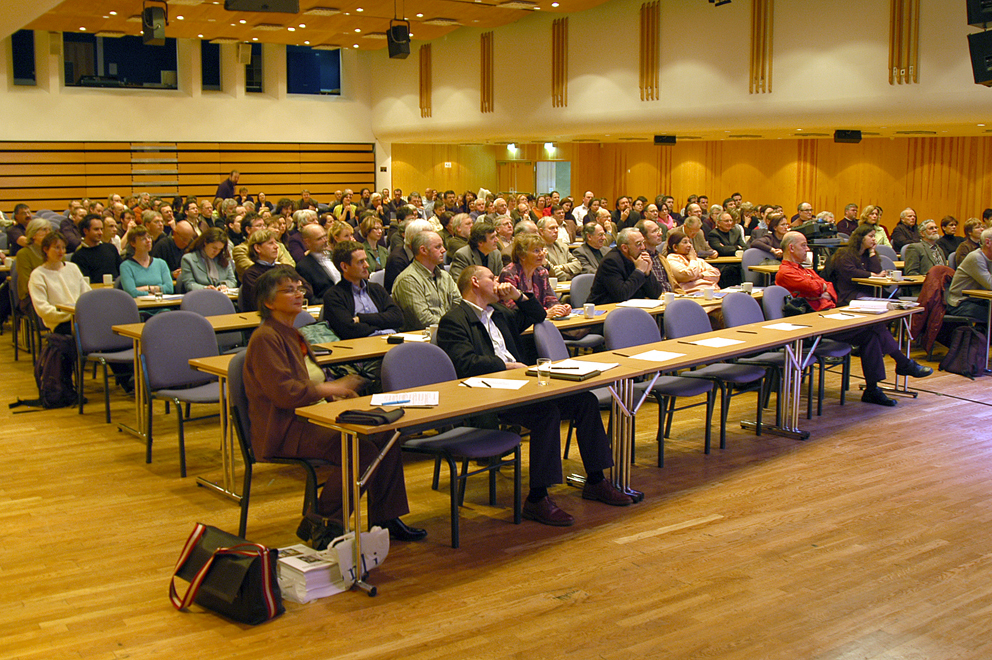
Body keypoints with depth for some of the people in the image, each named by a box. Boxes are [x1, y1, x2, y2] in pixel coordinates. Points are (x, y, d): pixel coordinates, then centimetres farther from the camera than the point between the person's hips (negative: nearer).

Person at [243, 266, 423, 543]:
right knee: (362, 451, -26)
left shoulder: (293, 334, 19)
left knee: (386, 437, -4)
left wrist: (339, 393, 6)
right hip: (284, 430, -10)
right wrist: (329, 389, -14)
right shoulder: (265, 339, -12)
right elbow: (283, 391, -22)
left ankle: (385, 519, 5)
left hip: (311, 417, 10)